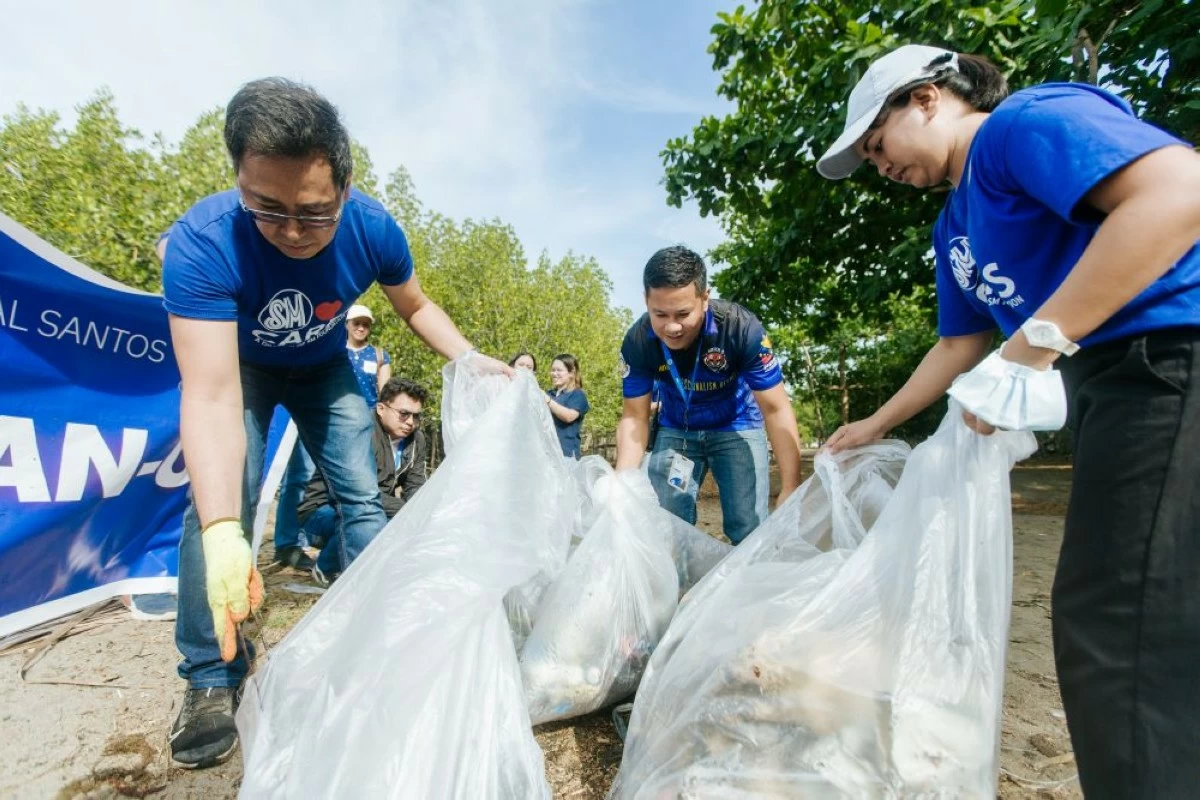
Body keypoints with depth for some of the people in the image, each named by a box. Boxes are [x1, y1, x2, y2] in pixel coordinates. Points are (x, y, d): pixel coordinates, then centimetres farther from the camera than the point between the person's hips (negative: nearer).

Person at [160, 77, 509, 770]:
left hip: (324, 368, 2)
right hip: (237, 368, -1)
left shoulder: (374, 229, -28)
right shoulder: (202, 243, -35)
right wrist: (224, 533, -53)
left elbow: (417, 307, -8)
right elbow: (212, 395, -42)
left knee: (363, 496, -4)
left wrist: (472, 360, -23)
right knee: (218, 497, -18)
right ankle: (213, 675, 2)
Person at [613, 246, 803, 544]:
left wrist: (790, 488, -33)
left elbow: (776, 410, -24)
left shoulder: (742, 328, -29)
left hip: (737, 427, -1)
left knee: (748, 529, -7)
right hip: (676, 429, 2)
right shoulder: (637, 342, -23)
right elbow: (635, 417, -16)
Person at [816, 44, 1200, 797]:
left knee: (1119, 633, -6)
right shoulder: (954, 227, 19)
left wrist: (1027, 351, -24)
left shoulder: (1025, 122, -6)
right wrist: (875, 428, 26)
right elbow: (959, 345, 23)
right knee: (1112, 627, 15)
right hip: (1120, 381, 10)